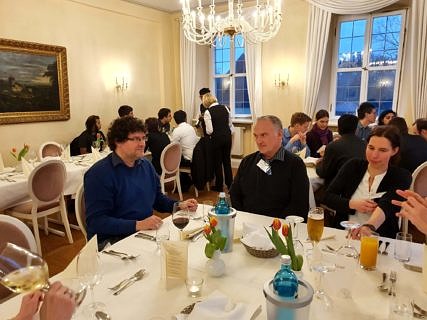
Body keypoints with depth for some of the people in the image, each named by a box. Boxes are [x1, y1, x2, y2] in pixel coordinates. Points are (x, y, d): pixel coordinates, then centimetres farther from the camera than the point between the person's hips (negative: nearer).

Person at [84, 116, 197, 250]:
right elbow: (96, 221, -20)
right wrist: (138, 225, -28)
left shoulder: (146, 165, 10)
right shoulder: (99, 173, -13)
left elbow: (158, 199, 22)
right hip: (112, 241, -6)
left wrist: (180, 205, 3)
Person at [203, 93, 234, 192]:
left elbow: (209, 130, -14)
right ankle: (230, 184, 24)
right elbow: (231, 124, 8)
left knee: (218, 162, 8)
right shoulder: (225, 108, 3)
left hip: (217, 138, -5)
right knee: (227, 161, 16)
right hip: (227, 137, 5)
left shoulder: (208, 112, -12)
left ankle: (219, 186, 19)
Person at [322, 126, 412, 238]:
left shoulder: (401, 177, -3)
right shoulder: (353, 166, 4)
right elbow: (327, 197, 2)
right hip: (343, 234, 2)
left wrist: (369, 227, -41)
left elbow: (387, 206, -22)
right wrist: (352, 204, -15)